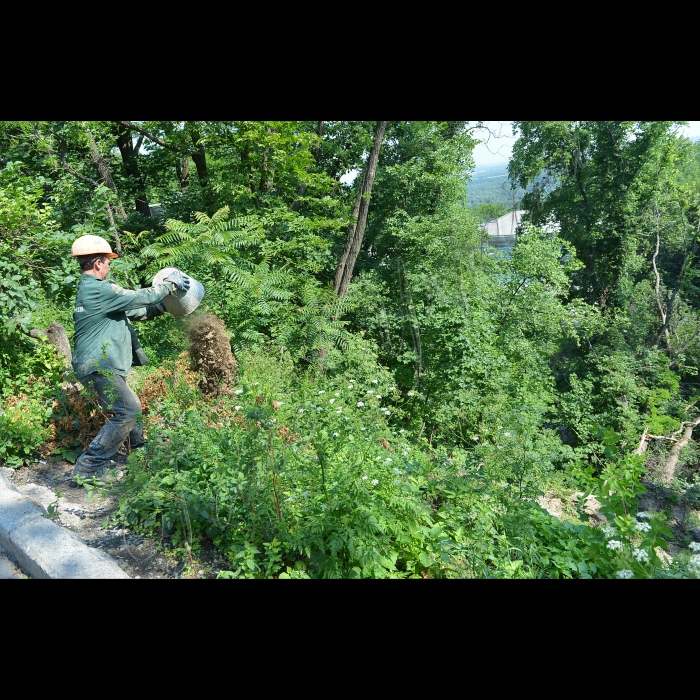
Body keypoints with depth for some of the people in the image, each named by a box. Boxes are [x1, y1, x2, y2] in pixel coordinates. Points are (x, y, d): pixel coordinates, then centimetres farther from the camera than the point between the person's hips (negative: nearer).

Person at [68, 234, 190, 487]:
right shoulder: (97, 289, -17)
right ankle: (87, 469, -10)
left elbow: (133, 312, 19)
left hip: (100, 365, 11)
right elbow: (140, 298, -14)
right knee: (127, 411, -14)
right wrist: (170, 284, -1)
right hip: (98, 366, -11)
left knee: (129, 407, 20)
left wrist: (164, 306, 18)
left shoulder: (91, 289, 17)